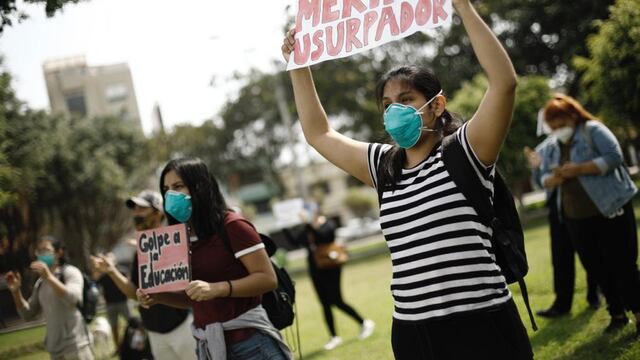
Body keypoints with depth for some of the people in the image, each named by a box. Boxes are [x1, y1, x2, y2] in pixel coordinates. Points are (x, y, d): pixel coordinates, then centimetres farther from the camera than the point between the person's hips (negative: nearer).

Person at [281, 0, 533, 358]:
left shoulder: (465, 151, -2)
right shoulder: (384, 166, 14)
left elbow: (504, 81, -15)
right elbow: (319, 134, 26)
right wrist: (299, 66, 22)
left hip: (480, 326, -5)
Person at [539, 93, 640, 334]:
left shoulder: (593, 130, -5)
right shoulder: (554, 148, 14)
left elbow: (614, 157, -16)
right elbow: (545, 177, 14)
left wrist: (578, 169, -21)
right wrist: (556, 179, -10)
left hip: (610, 209, -6)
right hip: (577, 218, 7)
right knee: (597, 268, 9)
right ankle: (617, 314, 22)